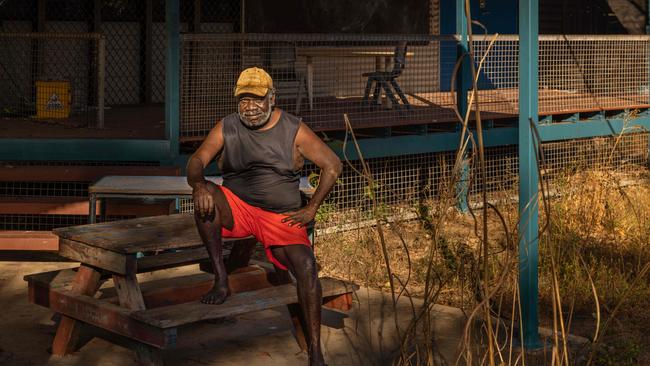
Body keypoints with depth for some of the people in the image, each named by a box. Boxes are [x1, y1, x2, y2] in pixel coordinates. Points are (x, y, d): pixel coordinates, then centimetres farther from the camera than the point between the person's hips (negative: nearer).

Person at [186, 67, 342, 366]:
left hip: (282, 215, -1)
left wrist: (311, 209, -5)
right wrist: (199, 184, -31)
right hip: (237, 209, 1)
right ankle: (221, 280, -20)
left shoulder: (294, 130, -2)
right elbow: (196, 161, -7)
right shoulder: (226, 129, 1)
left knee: (306, 267, -26)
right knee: (206, 197, -31)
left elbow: (332, 166, 1)